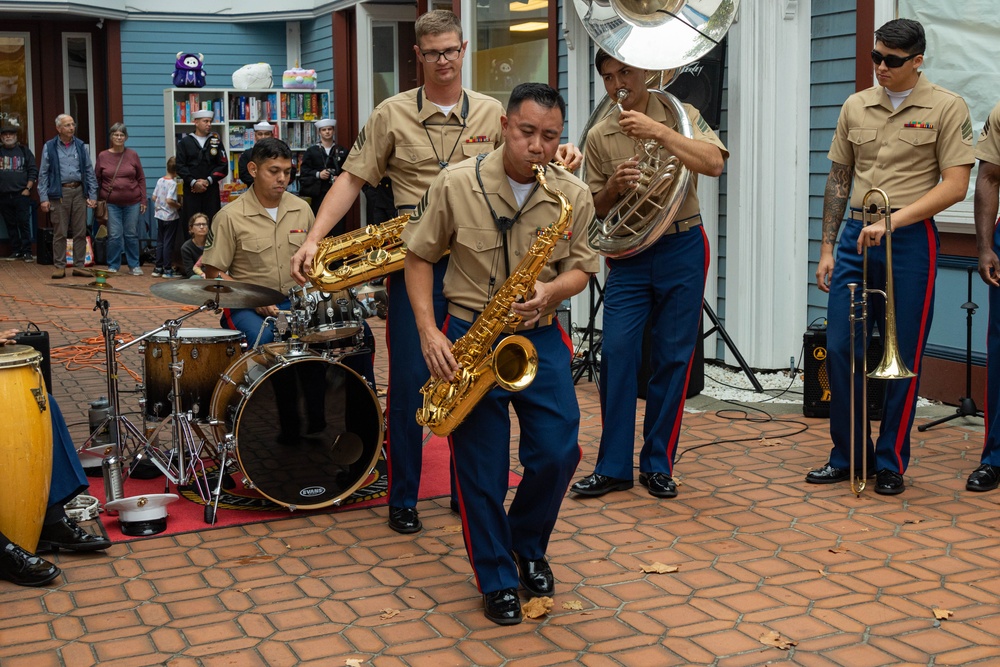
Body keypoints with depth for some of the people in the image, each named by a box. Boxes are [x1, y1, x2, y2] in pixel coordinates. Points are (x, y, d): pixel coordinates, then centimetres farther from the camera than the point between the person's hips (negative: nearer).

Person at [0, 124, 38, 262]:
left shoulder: (24, 151, 5)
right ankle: (16, 251, 14)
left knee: (24, 223, -5)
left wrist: (28, 188, -5)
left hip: (21, 195, -2)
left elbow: (33, 171, 4)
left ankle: (27, 252, -2)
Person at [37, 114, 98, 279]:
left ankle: (79, 266, 10)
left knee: (80, 232, 3)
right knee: (59, 233, -1)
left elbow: (89, 172, 10)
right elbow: (43, 174, 3)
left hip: (79, 191, 2)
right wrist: (43, 198, -5)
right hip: (60, 193, -2)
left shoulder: (81, 146, 10)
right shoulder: (49, 147, 3)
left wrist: (93, 195, 3)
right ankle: (59, 267, 6)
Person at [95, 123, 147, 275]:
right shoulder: (103, 156, 4)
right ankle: (113, 266, 10)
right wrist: (98, 201, 3)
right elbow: (97, 180, 7)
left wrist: (143, 200, 3)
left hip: (132, 203, 1)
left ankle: (134, 265, 16)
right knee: (114, 235, -2)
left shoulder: (133, 155, 5)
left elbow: (141, 179, 7)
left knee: (132, 234, 5)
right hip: (111, 203, 0)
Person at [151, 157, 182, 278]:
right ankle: (167, 269, 6)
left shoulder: (160, 181, 4)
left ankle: (158, 268, 18)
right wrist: (178, 205, -11)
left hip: (159, 216, 7)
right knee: (168, 243, 0)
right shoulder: (173, 183, -17)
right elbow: (169, 200, -27)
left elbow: (154, 197, 8)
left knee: (160, 242, 14)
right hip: (171, 217, -7)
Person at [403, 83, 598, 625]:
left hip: (539, 336, 2)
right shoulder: (456, 184, -9)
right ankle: (497, 578, 19)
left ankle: (528, 545, 26)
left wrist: (550, 291, -18)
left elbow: (580, 268, 6)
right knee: (481, 465, 2)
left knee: (558, 452, -3)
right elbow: (420, 256, -1)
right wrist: (429, 332, -11)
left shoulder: (573, 196, -4)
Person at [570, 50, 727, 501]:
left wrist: (658, 132, -25)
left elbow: (714, 163, -17)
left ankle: (658, 464, 15)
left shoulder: (680, 116, 0)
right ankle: (613, 467, 3)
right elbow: (596, 209, 10)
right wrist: (613, 185, -12)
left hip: (681, 249, -1)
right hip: (628, 255, 2)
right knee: (616, 353, -7)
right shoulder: (599, 137, 6)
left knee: (673, 357, 3)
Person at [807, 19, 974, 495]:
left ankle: (890, 462, 15)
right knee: (839, 349, 3)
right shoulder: (855, 107, 10)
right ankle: (848, 455, 17)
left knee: (904, 357, 2)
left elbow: (955, 186, -9)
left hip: (910, 241, -4)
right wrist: (827, 248, 9)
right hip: (856, 238, 4)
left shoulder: (946, 108, -3)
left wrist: (892, 220, -19)